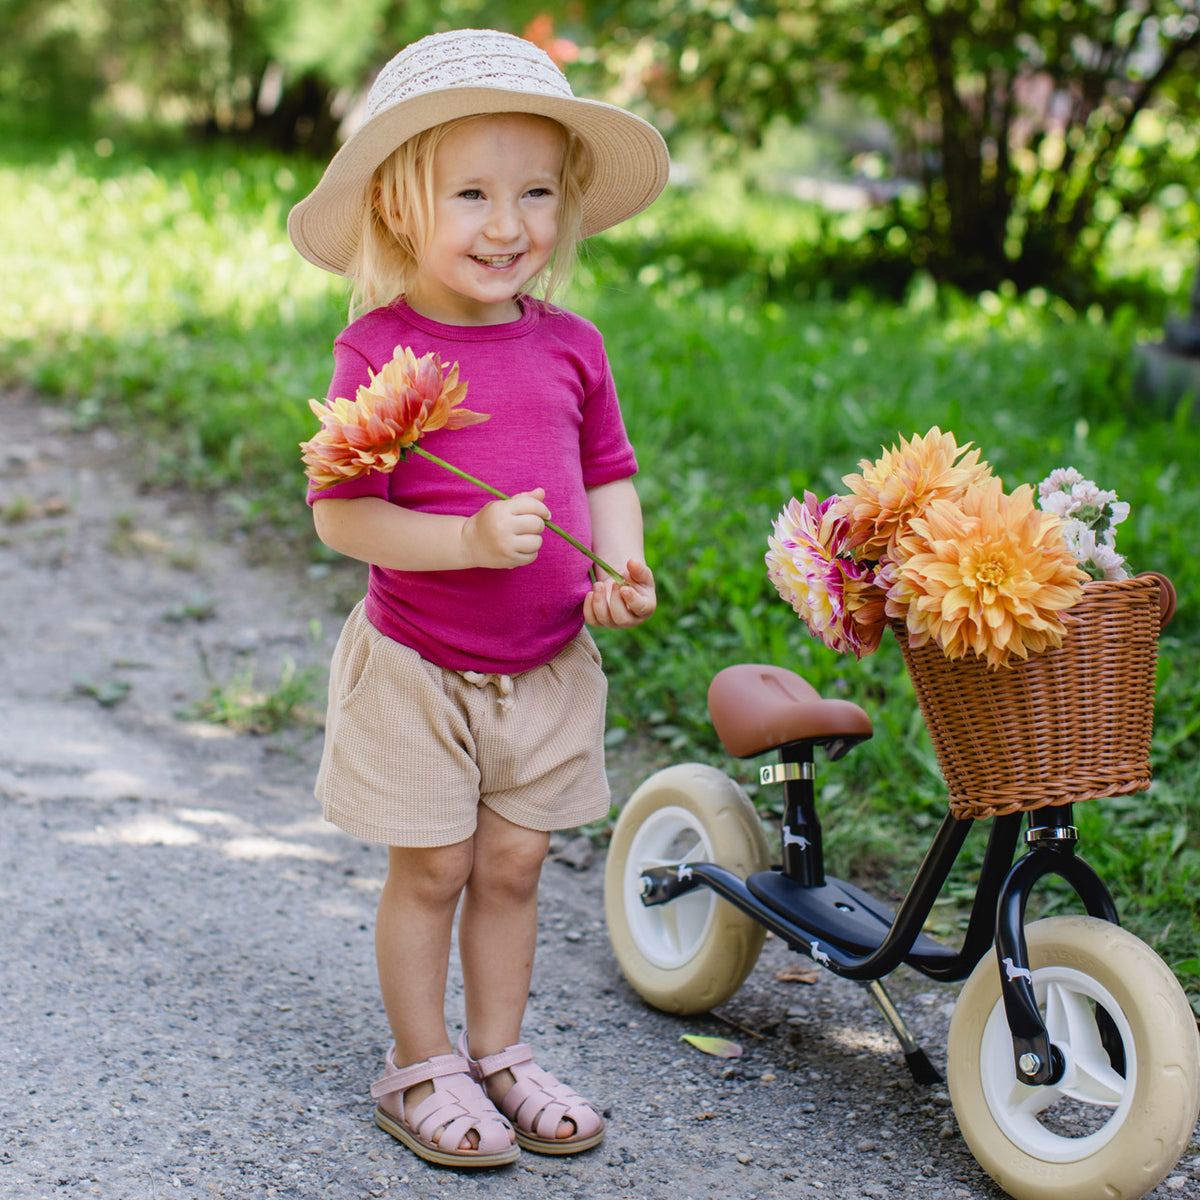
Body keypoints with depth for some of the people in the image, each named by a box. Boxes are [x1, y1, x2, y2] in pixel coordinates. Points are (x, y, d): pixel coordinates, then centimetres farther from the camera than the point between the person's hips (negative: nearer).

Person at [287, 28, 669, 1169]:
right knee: (431, 869, 6)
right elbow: (339, 514, -17)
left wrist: (622, 568, -9)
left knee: (512, 864, 12)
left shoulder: (569, 345, 0)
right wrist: (469, 539, -29)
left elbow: (609, 475, 10)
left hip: (547, 665, 4)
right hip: (416, 666, -4)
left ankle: (499, 1053, 29)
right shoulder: (378, 349, -14)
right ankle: (421, 1069, 24)